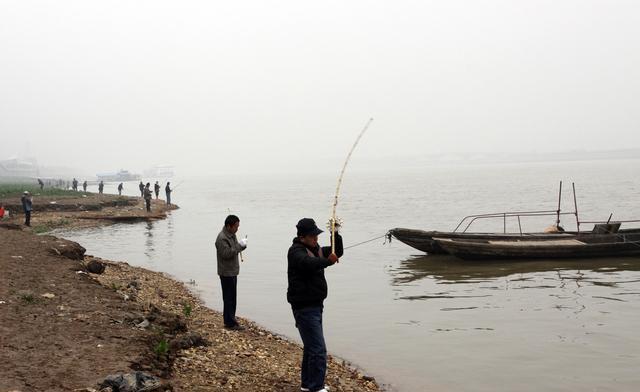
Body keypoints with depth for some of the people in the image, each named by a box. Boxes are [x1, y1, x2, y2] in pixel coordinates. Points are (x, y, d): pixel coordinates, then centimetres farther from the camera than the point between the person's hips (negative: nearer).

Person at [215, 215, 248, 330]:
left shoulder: (232, 235, 12)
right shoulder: (222, 238, -19)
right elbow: (226, 253, -27)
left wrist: (242, 245, -2)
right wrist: (239, 245, -27)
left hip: (233, 271, 10)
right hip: (226, 273, -10)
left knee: (232, 297, 16)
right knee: (229, 298, -5)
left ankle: (229, 320, 25)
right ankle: (230, 323, -1)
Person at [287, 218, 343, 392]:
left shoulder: (315, 249, 13)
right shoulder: (296, 251, -15)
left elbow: (338, 252, 17)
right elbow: (308, 263, -35)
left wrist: (335, 233, 4)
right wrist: (328, 261, -36)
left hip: (315, 305, 10)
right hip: (304, 307, -10)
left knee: (311, 347, 19)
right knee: (318, 350, -12)